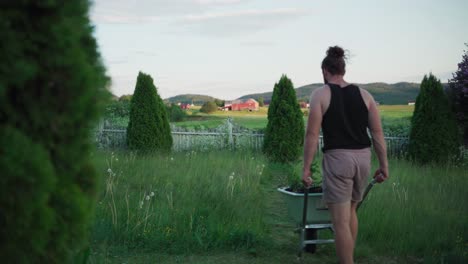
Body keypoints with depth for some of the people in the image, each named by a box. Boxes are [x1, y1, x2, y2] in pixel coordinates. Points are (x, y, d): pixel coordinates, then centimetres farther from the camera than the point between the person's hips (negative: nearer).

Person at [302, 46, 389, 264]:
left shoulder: (320, 94, -3)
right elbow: (377, 132, 5)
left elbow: (312, 135, -9)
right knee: (350, 211, 24)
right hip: (363, 157, 6)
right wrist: (384, 165, 10)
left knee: (341, 221, -1)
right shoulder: (363, 94, 9)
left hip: (337, 158, -5)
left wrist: (306, 168, -4)